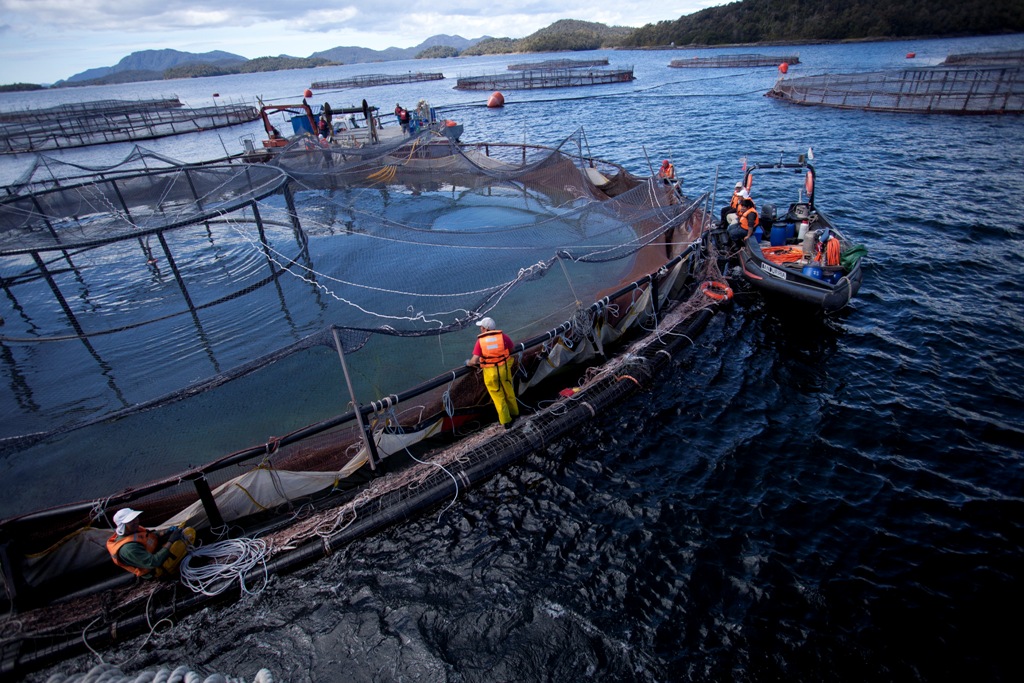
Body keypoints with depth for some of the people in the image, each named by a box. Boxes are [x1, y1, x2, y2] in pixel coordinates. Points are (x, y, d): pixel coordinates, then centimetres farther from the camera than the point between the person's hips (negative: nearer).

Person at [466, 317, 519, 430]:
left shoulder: (480, 340, -12)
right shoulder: (502, 336, -7)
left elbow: (474, 361, -16)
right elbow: (511, 349, 7)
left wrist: (468, 363, 6)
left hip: (490, 373, -2)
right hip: (504, 368, 2)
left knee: (498, 397, 13)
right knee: (509, 393, 23)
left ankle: (506, 421, 22)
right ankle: (514, 413, 42)